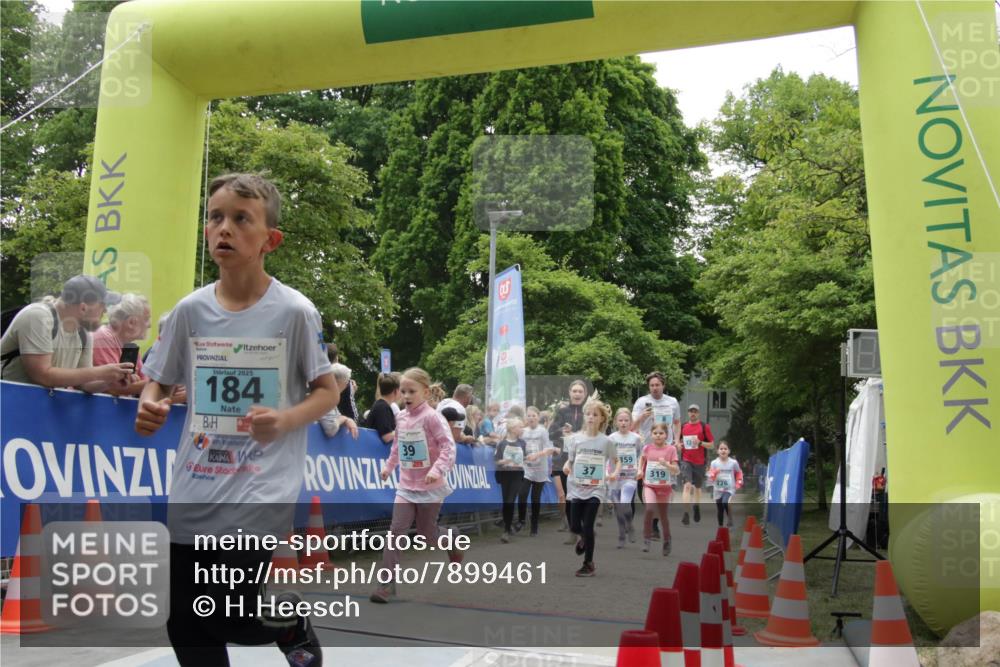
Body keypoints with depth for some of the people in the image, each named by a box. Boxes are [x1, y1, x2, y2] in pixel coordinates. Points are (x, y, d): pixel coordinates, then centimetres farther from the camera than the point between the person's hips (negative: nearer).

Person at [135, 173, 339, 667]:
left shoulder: (294, 311, -8)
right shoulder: (190, 310, 2)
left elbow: (327, 391, -1)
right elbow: (157, 382, 12)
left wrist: (284, 419, -20)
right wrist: (149, 408, -10)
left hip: (260, 495, -4)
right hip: (192, 497, 5)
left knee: (227, 620, -10)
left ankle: (293, 626, 23)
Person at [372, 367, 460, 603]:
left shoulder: (432, 417, -16)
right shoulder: (400, 418, 4)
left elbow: (448, 447, -23)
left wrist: (438, 469, -35)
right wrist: (389, 466, 18)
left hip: (430, 486, -5)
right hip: (406, 485, 5)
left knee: (427, 534, 7)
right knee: (395, 531, -7)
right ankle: (387, 583, -5)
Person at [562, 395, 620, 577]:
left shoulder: (606, 441, -5)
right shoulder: (575, 438, -2)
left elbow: (617, 461, 9)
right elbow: (570, 460, 3)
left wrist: (615, 473, -5)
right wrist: (566, 467, -17)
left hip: (595, 489, -2)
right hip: (577, 488, 2)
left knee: (588, 526, -5)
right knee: (574, 526, 4)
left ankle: (589, 563, 13)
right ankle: (582, 537, 42)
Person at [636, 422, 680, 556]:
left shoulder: (671, 449, -6)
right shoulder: (648, 448, -1)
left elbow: (676, 470, -8)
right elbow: (642, 458, 21)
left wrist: (666, 464, -25)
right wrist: (640, 470, 5)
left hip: (664, 486, 0)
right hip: (649, 485, 0)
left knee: (663, 515, 10)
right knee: (650, 508, -25)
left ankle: (666, 541, 32)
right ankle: (646, 538, -8)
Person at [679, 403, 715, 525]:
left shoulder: (704, 427, -1)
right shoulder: (683, 426, 6)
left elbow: (711, 445, -1)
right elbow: (679, 441, 20)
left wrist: (700, 443, -18)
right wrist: (678, 445, -2)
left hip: (699, 462, 0)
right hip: (686, 461, 0)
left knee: (697, 487, 15)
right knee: (687, 485, -17)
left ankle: (696, 506, 42)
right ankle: (686, 514, -21)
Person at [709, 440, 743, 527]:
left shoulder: (733, 462, -4)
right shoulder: (714, 463, -4)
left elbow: (739, 473, 13)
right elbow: (710, 477, -5)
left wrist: (738, 483, 3)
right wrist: (715, 473, -24)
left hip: (729, 489, -2)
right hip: (718, 490, 2)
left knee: (725, 502, -29)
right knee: (719, 510, 10)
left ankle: (730, 519, -7)